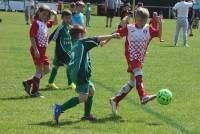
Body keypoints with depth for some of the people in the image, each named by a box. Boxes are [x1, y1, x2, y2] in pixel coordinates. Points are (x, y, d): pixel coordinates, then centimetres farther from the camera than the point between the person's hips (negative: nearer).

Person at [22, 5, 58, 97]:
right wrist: (36, 50, -22)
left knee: (46, 70, 11)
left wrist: (55, 15, 10)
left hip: (43, 50, 9)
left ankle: (28, 83, 18)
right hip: (37, 49, -9)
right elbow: (32, 37, -17)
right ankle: (34, 92, 2)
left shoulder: (45, 23, 13)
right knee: (39, 70, -6)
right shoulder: (36, 23, -12)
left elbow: (55, 22, 30)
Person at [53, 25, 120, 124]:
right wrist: (112, 36, 0)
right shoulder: (82, 42, -1)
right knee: (83, 98, -13)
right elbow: (98, 39, -3)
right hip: (81, 73, -10)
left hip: (74, 73, 10)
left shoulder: (74, 45, 20)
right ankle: (60, 109, -21)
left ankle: (87, 114, 25)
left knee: (91, 90, 24)